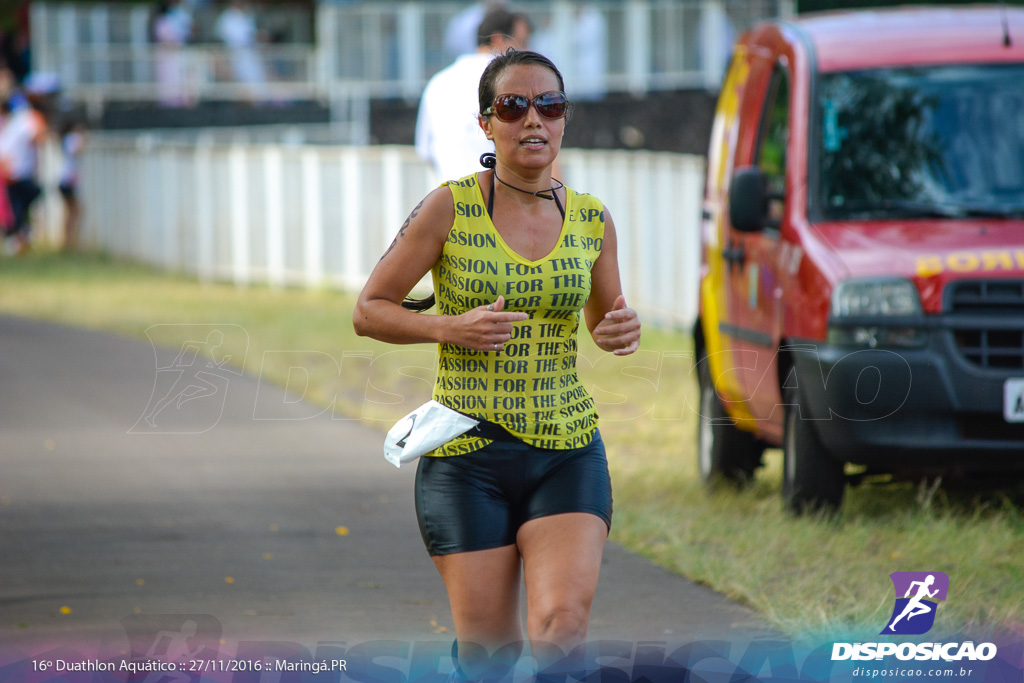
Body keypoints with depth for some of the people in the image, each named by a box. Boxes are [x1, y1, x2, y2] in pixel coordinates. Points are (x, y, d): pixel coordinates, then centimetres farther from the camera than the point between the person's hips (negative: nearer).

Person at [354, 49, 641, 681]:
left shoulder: (592, 220, 4)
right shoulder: (449, 209, -6)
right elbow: (369, 310, -1)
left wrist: (625, 332, -4)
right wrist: (450, 327, -18)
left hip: (568, 451, 2)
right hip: (466, 457, -2)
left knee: (562, 628, -19)